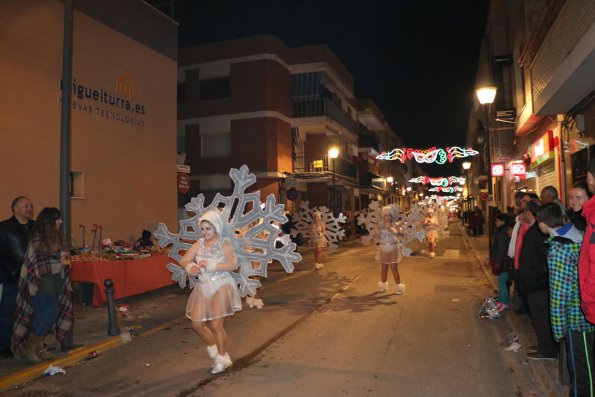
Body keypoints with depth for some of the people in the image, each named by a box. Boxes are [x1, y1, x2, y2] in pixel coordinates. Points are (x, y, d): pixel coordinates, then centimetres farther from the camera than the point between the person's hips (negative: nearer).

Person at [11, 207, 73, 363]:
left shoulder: (56, 237, 6)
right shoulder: (37, 240, -17)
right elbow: (37, 265, -17)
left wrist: (65, 260, -2)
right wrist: (60, 264, -17)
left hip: (54, 285, 7)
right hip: (41, 286, -7)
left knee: (51, 317, 11)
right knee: (44, 318, -3)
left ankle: (38, 347, 27)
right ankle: (28, 349, 17)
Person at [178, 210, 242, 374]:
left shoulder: (224, 243, -6)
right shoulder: (199, 244, 8)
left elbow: (233, 264, -17)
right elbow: (184, 260, 3)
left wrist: (211, 265, -23)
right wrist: (191, 267, -19)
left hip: (221, 286, -6)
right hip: (203, 287, 6)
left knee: (217, 325, -4)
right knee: (197, 325, 5)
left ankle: (222, 360, 17)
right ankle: (216, 352, 29)